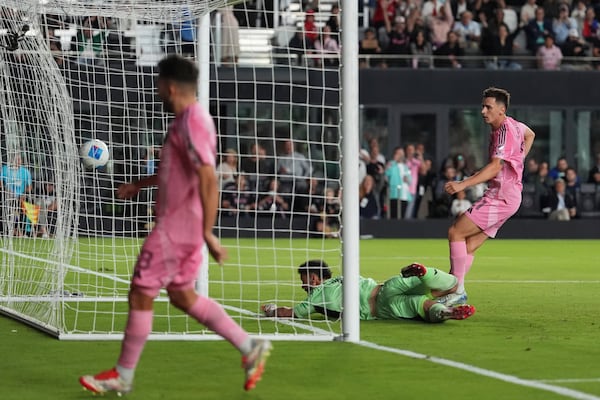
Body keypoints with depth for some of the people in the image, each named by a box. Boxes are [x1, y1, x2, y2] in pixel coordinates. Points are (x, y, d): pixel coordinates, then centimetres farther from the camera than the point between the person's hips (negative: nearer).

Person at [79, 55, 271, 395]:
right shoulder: (191, 119, 12)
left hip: (175, 227, -10)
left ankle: (123, 376, 10)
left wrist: (208, 233, -28)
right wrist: (141, 184, 32)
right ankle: (250, 347, 15)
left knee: (141, 294, 0)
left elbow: (208, 179, -27)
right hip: (185, 227, 10)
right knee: (182, 295, 16)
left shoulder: (191, 123, -20)